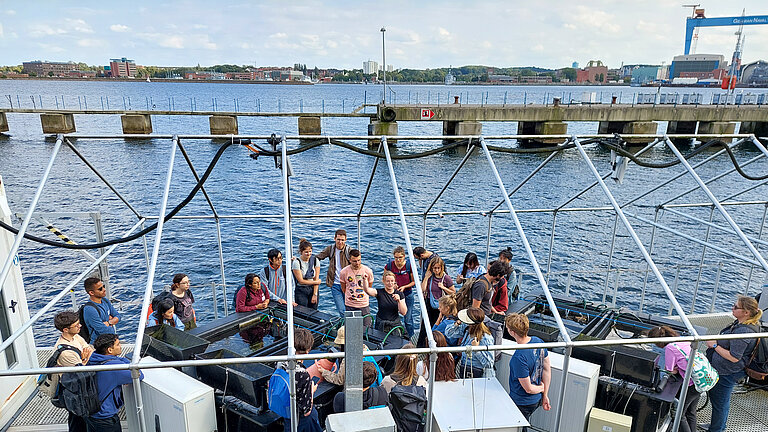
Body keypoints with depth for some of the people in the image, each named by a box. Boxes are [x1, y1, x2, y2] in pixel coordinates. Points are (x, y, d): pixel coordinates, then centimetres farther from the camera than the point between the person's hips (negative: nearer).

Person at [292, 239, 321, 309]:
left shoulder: (315, 260, 0)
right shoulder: (296, 262, -11)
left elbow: (316, 279, -2)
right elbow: (301, 281, -12)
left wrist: (315, 294, -8)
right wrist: (316, 282, -4)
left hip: (313, 290, 3)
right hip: (301, 291, -3)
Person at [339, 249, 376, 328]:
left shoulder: (368, 271, -6)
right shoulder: (344, 272, -7)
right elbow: (343, 289, 8)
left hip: (364, 305, 0)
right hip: (349, 306, 0)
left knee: (366, 328, 0)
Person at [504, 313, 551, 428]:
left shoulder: (519, 357, -33)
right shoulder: (539, 341, -10)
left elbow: (528, 389, -24)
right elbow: (547, 370, 1)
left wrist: (541, 388, -2)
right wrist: (545, 396, 9)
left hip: (522, 404, -7)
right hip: (536, 400, 8)